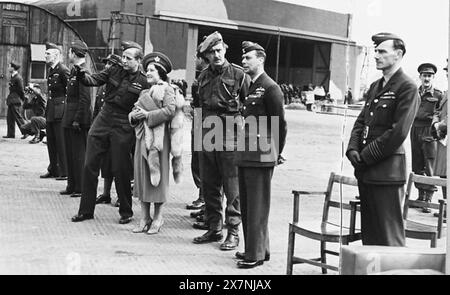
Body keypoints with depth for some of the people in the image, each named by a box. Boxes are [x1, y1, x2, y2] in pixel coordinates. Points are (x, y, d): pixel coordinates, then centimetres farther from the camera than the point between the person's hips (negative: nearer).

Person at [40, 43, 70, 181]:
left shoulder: (63, 70, -13)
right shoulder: (51, 70, 14)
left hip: (60, 109, -9)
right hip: (51, 110, 9)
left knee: (61, 142, -5)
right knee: (51, 142, 13)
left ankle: (65, 172, 2)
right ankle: (53, 170, 22)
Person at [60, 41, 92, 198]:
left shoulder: (83, 72, -15)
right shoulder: (74, 71, 13)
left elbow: (85, 99, -20)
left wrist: (77, 120, -21)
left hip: (79, 119, -10)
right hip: (69, 119, 10)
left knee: (78, 154, -3)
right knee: (70, 153, 14)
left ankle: (81, 188, 4)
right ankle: (72, 186, 22)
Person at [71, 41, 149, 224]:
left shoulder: (143, 82, -6)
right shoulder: (113, 71, 5)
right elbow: (93, 80, -4)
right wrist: (80, 73, -22)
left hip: (123, 128, -4)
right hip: (103, 120, 4)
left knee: (121, 170, 2)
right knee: (90, 165, 4)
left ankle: (126, 212, 19)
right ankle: (86, 210, 15)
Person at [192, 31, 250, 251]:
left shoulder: (238, 74, -3)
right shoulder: (204, 77, 14)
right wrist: (200, 131, 17)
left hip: (231, 136, -6)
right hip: (207, 137, 6)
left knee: (232, 188, -2)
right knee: (209, 187, 10)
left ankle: (233, 232, 4)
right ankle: (214, 229, 21)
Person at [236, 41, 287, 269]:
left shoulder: (270, 88, -10)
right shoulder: (249, 87, 15)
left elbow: (280, 125, -8)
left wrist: (276, 153, 1)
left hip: (261, 157, -9)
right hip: (245, 156, 9)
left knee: (257, 206, -4)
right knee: (246, 205, 13)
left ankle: (256, 254, 1)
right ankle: (253, 248, 23)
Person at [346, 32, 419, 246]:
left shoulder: (407, 88, -10)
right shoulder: (375, 86, 17)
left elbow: (398, 132, -16)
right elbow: (361, 121, 17)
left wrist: (367, 156, -14)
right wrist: (353, 150, 0)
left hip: (387, 171, -8)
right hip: (365, 171, 8)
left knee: (388, 235, -4)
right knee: (369, 233, 14)